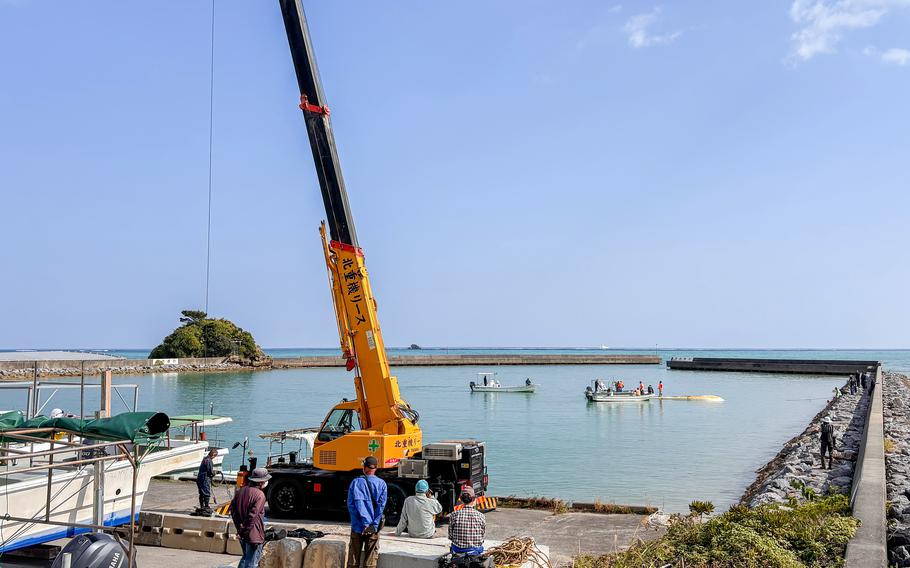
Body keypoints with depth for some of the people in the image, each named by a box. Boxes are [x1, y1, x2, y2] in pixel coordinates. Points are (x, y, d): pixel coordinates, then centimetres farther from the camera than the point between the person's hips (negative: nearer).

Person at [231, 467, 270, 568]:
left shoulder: (241, 491, 6)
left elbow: (233, 509, 10)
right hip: (253, 535, -8)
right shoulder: (259, 495, -20)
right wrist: (246, 530, -13)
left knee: (245, 558, 25)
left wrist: (239, 526, 11)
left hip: (243, 534, 8)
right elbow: (253, 516, -23)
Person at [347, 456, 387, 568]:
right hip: (373, 529, 0)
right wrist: (374, 526, -8)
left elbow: (351, 504, -6)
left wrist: (362, 523, -6)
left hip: (357, 527, 0)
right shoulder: (381, 484, -1)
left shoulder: (356, 482, -1)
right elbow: (381, 505, -7)